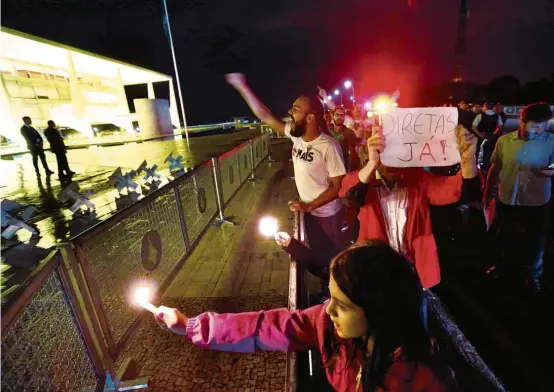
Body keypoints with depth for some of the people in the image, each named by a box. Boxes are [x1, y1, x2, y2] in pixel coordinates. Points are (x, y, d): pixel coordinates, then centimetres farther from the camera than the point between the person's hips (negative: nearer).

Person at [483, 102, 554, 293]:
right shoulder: (504, 141, -6)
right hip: (506, 201, 1)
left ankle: (533, 275, 41)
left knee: (535, 242, 16)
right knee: (505, 239, 21)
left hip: (536, 204, -1)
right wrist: (487, 193, 9)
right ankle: (505, 267, 45)